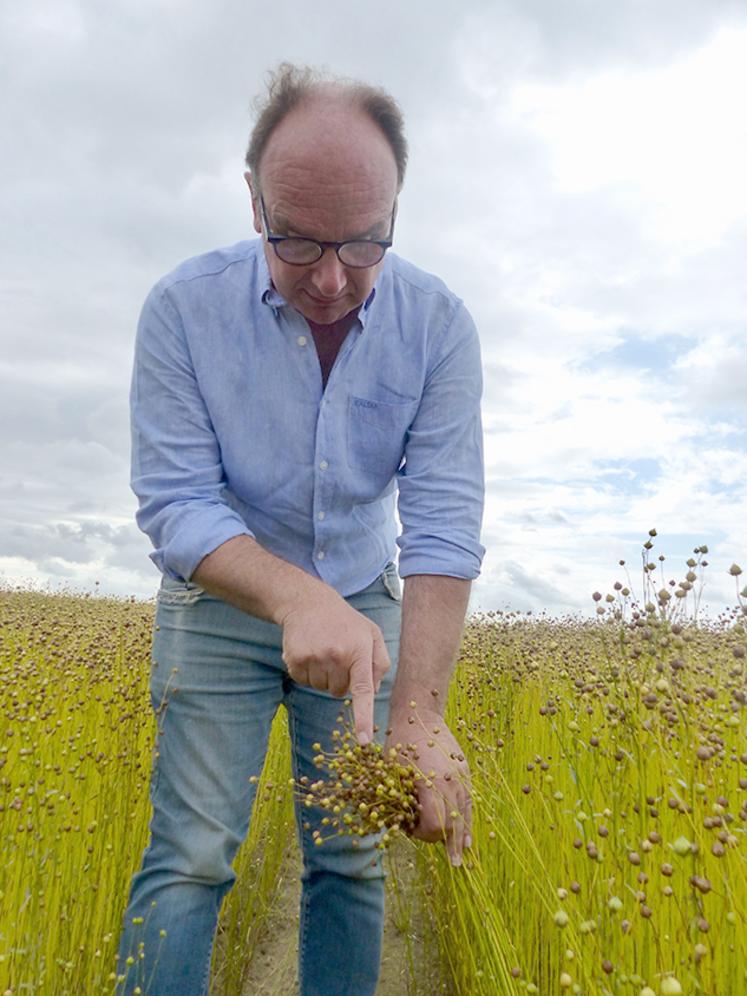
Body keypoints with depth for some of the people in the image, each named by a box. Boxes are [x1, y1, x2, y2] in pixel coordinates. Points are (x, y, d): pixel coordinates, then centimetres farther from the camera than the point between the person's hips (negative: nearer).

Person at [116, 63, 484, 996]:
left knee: (351, 860, 7)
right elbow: (174, 503, -19)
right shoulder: (183, 307, -16)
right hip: (223, 605, -1)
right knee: (190, 857, -4)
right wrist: (298, 599, -37)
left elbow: (444, 521, -20)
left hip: (367, 604, 2)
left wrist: (419, 711, -31)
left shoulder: (438, 323, -14)